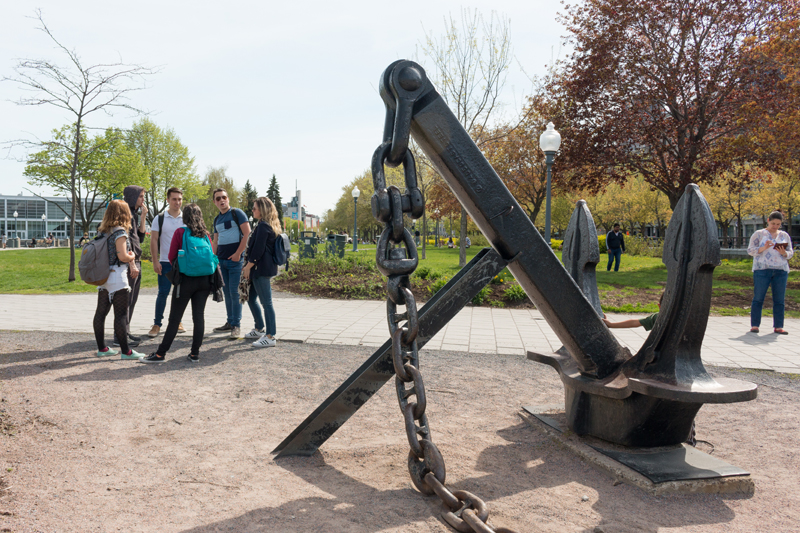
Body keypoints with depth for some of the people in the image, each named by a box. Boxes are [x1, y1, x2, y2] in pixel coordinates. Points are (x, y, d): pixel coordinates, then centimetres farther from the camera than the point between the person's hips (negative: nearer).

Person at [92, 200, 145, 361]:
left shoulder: (103, 230, 10)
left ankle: (102, 348, 21)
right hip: (117, 276, -8)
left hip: (103, 275, 8)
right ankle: (125, 351, 1)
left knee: (101, 312, 12)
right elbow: (122, 256, -19)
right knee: (121, 314, -4)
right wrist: (132, 256, 1)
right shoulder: (120, 231, -13)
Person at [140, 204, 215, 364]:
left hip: (186, 279, -3)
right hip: (204, 280, 3)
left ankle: (161, 354, 6)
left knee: (174, 318, 1)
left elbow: (171, 257, 0)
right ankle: (195, 353, 8)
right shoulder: (205, 235, 8)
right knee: (199, 316, 6)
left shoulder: (180, 232, -2)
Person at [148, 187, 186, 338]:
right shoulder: (159, 219, 2)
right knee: (163, 293, -5)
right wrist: (155, 261, -7)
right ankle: (157, 324, 4)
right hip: (165, 262, -2)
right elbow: (153, 240, 0)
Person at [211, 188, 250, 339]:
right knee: (226, 292, 10)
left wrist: (238, 253, -15)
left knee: (235, 292, -7)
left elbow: (247, 234, -11)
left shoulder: (237, 213, -4)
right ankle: (230, 322, 18)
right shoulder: (217, 219, 17)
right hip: (222, 261, 7)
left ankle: (236, 325, -1)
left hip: (235, 260, -7)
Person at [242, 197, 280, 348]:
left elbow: (258, 250, -20)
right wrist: (249, 266, 23)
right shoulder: (270, 226, 17)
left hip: (262, 268, -11)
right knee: (251, 298, 19)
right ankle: (260, 329, 29)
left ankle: (270, 337, -3)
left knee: (266, 302, -7)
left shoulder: (263, 226, -14)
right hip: (263, 267, 11)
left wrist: (248, 266, -12)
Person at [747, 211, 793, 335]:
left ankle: (778, 326, 6)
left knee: (779, 300, 1)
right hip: (762, 269, -3)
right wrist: (763, 248, -16)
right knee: (758, 298, -3)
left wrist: (784, 253, -8)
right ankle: (754, 325, 0)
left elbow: (791, 253, 15)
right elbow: (750, 250, 1)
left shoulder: (785, 235, 16)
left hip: (781, 270, 3)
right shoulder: (758, 234, 7)